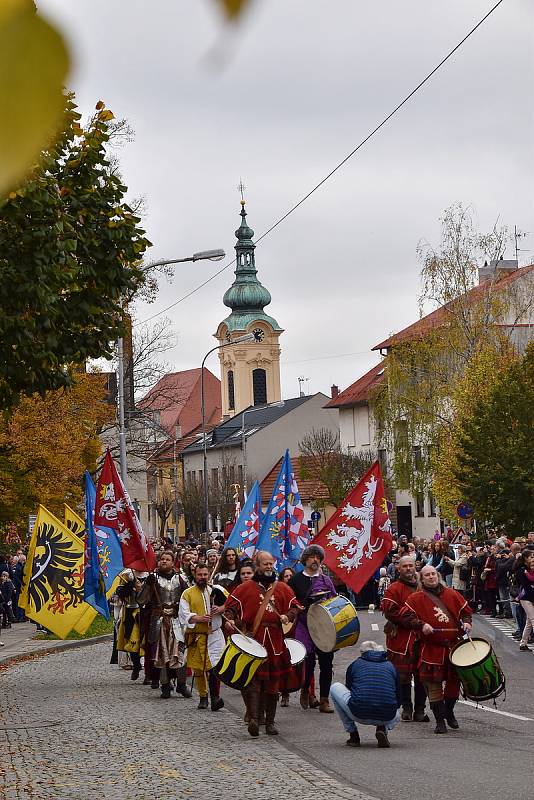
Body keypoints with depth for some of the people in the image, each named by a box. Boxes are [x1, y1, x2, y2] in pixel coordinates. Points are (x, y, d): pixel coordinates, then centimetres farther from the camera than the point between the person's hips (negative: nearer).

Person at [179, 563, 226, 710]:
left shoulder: (215, 591, 11)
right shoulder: (187, 594, 3)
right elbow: (184, 615, -6)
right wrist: (200, 618, -21)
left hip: (214, 635, 0)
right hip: (196, 636, 0)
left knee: (213, 666, -15)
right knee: (198, 668, 6)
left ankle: (215, 697, -16)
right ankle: (203, 696, 20)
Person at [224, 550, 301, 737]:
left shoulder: (282, 588, 15)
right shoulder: (245, 588, 5)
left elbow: (295, 606, 19)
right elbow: (230, 606, 5)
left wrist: (288, 616, -1)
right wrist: (230, 620, -14)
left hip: (275, 641, 4)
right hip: (253, 640, -4)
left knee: (272, 683, 8)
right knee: (253, 680, -13)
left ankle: (270, 722, 16)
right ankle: (253, 718, -20)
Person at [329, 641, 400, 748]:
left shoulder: (355, 665, 16)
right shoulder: (391, 666, 19)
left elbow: (349, 690, 27)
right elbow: (398, 701, 21)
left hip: (359, 714, -2)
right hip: (386, 717, 3)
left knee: (335, 688, 26)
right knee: (395, 716, 43)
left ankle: (353, 735, 21)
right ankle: (383, 728, 5)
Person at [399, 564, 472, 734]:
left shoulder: (452, 594, 10)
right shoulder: (416, 598, 2)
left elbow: (466, 610, 18)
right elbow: (406, 616, -4)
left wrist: (466, 622, -2)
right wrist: (421, 625, -17)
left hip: (453, 645, 3)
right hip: (431, 648, -3)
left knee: (454, 681, 9)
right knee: (434, 685, -5)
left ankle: (449, 712, 32)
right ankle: (440, 720, 2)